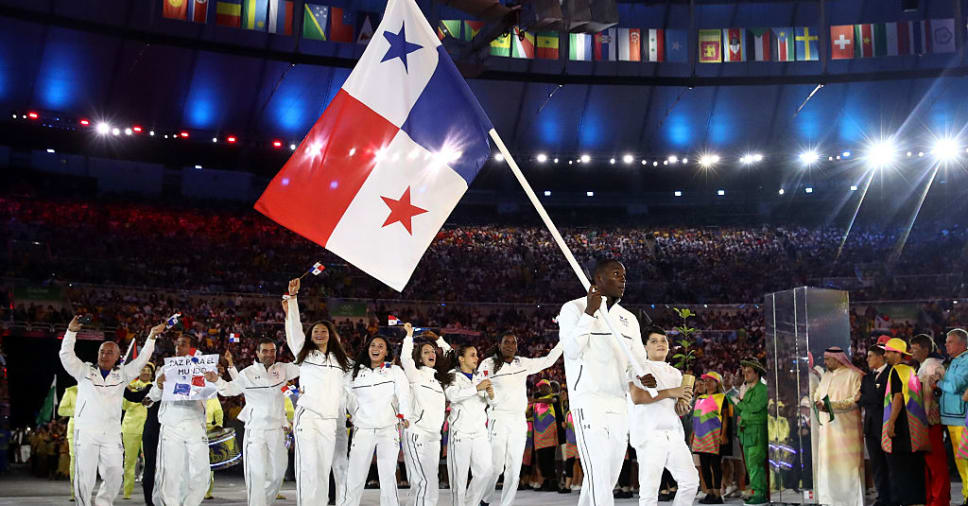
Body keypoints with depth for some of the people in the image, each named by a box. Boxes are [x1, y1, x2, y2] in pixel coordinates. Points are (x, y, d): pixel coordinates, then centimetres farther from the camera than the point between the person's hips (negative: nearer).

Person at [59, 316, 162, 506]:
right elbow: (66, 355, 1)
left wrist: (151, 337, 3)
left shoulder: (122, 374, 16)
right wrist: (71, 331, -10)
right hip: (86, 432, -2)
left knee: (114, 474, -5)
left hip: (111, 433, 2)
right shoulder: (84, 371, 11)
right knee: (84, 475, -5)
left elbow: (141, 360, 11)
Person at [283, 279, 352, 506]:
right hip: (309, 418, -2)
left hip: (333, 421, 2)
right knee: (309, 468, -8)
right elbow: (295, 326, 8)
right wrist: (293, 296, 4)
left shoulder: (339, 359, 19)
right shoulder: (304, 353, 13)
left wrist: (343, 422, 16)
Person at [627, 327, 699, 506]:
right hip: (649, 435, -6)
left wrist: (683, 407, -1)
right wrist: (669, 393, -11)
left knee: (691, 480, 0)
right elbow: (636, 397, -13)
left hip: (674, 434, 6)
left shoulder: (675, 373, 24)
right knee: (650, 488, -12)